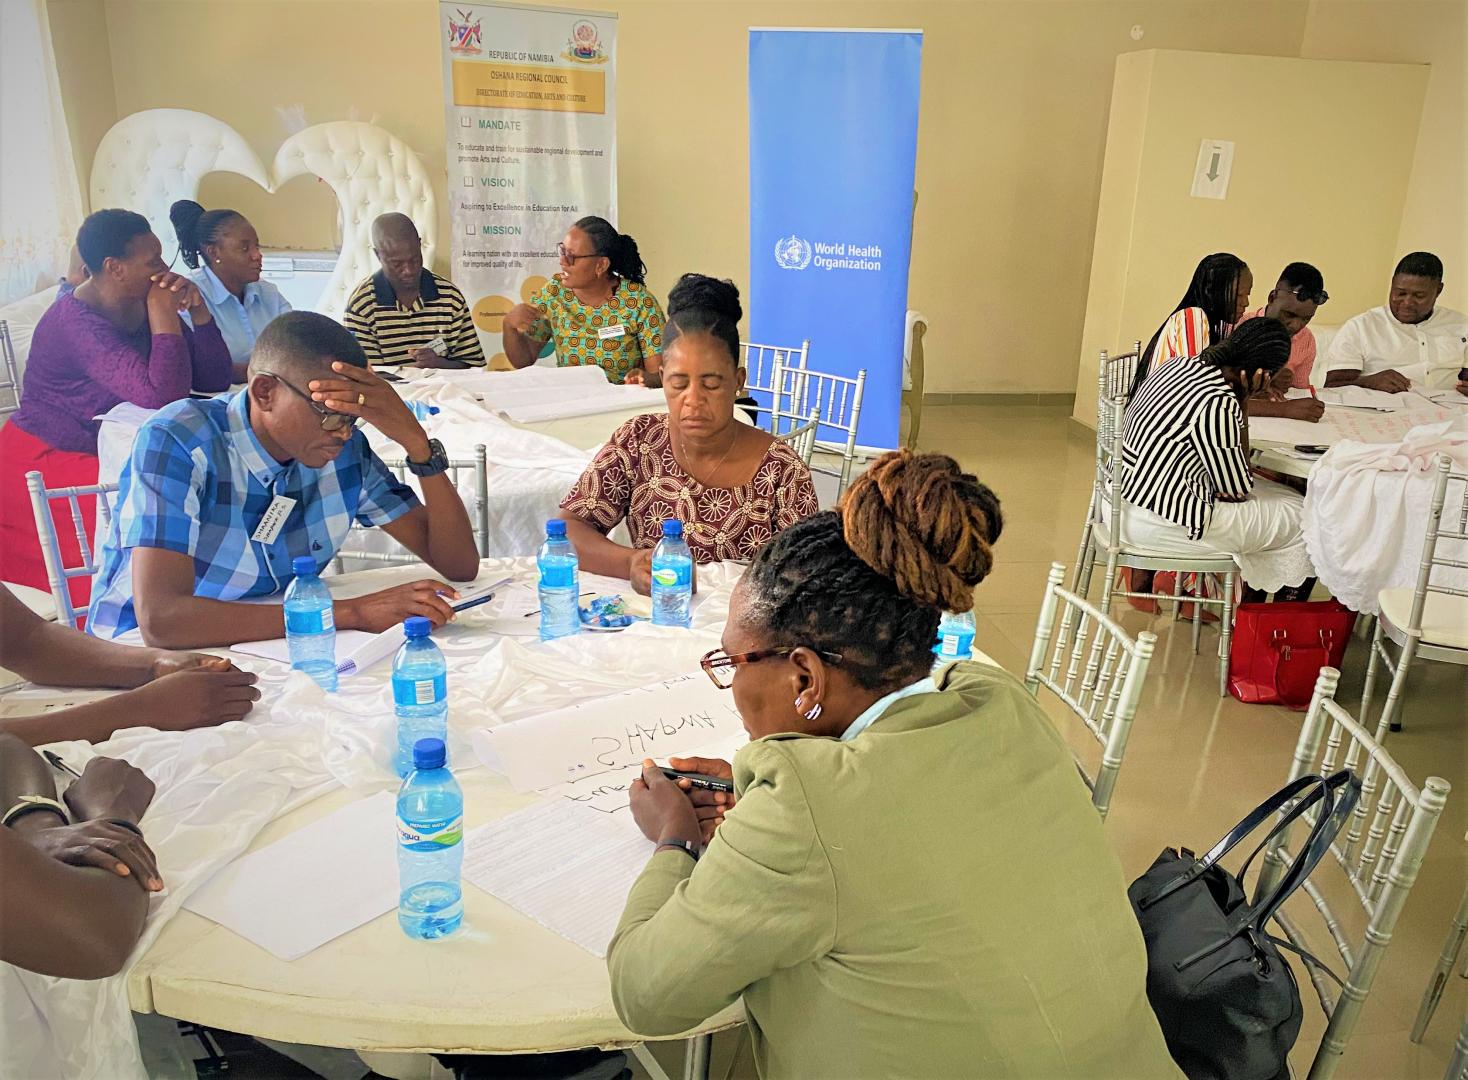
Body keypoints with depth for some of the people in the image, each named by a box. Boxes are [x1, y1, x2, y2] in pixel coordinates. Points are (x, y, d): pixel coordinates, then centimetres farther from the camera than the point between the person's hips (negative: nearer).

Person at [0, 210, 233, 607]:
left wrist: (197, 310, -12)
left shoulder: (144, 305, 1)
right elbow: (162, 397, -36)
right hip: (46, 462, -8)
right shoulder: (78, 322, -23)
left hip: (108, 452, 8)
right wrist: (164, 314, -26)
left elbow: (214, 380, 0)